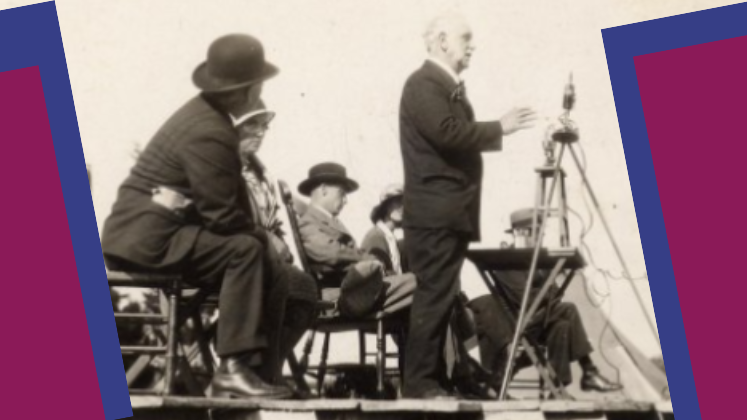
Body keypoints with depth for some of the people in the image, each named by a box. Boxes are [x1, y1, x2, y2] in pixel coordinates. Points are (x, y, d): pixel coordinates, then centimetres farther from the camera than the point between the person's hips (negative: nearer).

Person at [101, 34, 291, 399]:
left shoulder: (204, 113, 14)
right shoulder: (209, 133, -18)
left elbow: (219, 201, 16)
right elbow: (222, 215, -21)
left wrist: (259, 233, 2)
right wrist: (264, 237, -4)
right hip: (147, 236, -10)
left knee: (269, 276, 5)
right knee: (245, 250, -26)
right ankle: (233, 367, -26)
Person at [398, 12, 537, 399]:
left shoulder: (449, 86, 20)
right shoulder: (423, 84, -11)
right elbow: (448, 133, -23)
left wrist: (495, 130, 8)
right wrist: (499, 127, -16)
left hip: (449, 213, 10)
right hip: (435, 214, -10)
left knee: (441, 296, 10)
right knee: (434, 297, -10)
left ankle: (433, 378, 14)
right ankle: (419, 383, -8)